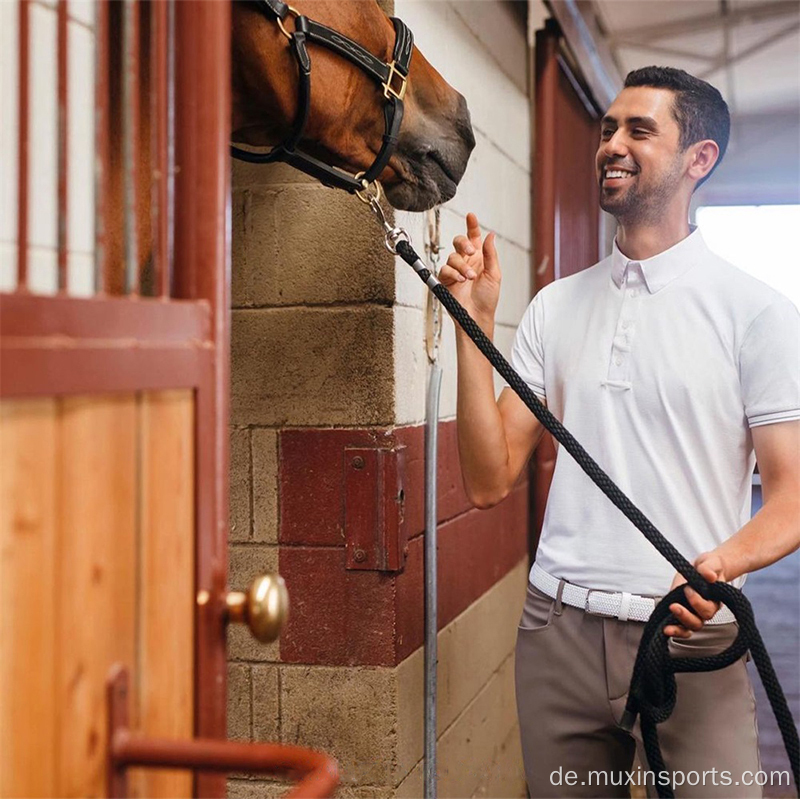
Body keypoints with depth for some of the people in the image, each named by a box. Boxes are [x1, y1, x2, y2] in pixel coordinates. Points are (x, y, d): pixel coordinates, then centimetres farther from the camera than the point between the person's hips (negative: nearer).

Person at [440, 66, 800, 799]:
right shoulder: (555, 307, 8)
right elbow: (490, 483, 2)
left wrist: (723, 562, -27)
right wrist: (475, 321, -4)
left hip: (691, 636, -3)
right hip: (558, 632, 4)